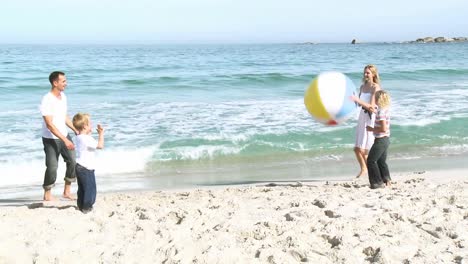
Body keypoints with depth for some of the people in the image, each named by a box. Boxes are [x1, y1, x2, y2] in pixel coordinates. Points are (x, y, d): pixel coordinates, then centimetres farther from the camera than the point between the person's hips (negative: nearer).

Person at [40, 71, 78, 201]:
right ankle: (47, 195, 17)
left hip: (64, 135, 8)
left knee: (73, 162, 7)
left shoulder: (63, 96, 4)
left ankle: (67, 191, 21)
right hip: (51, 139, -8)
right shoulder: (47, 100, -21)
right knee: (52, 167, -3)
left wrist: (76, 130, 10)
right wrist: (65, 140, -30)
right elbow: (49, 124, -26)